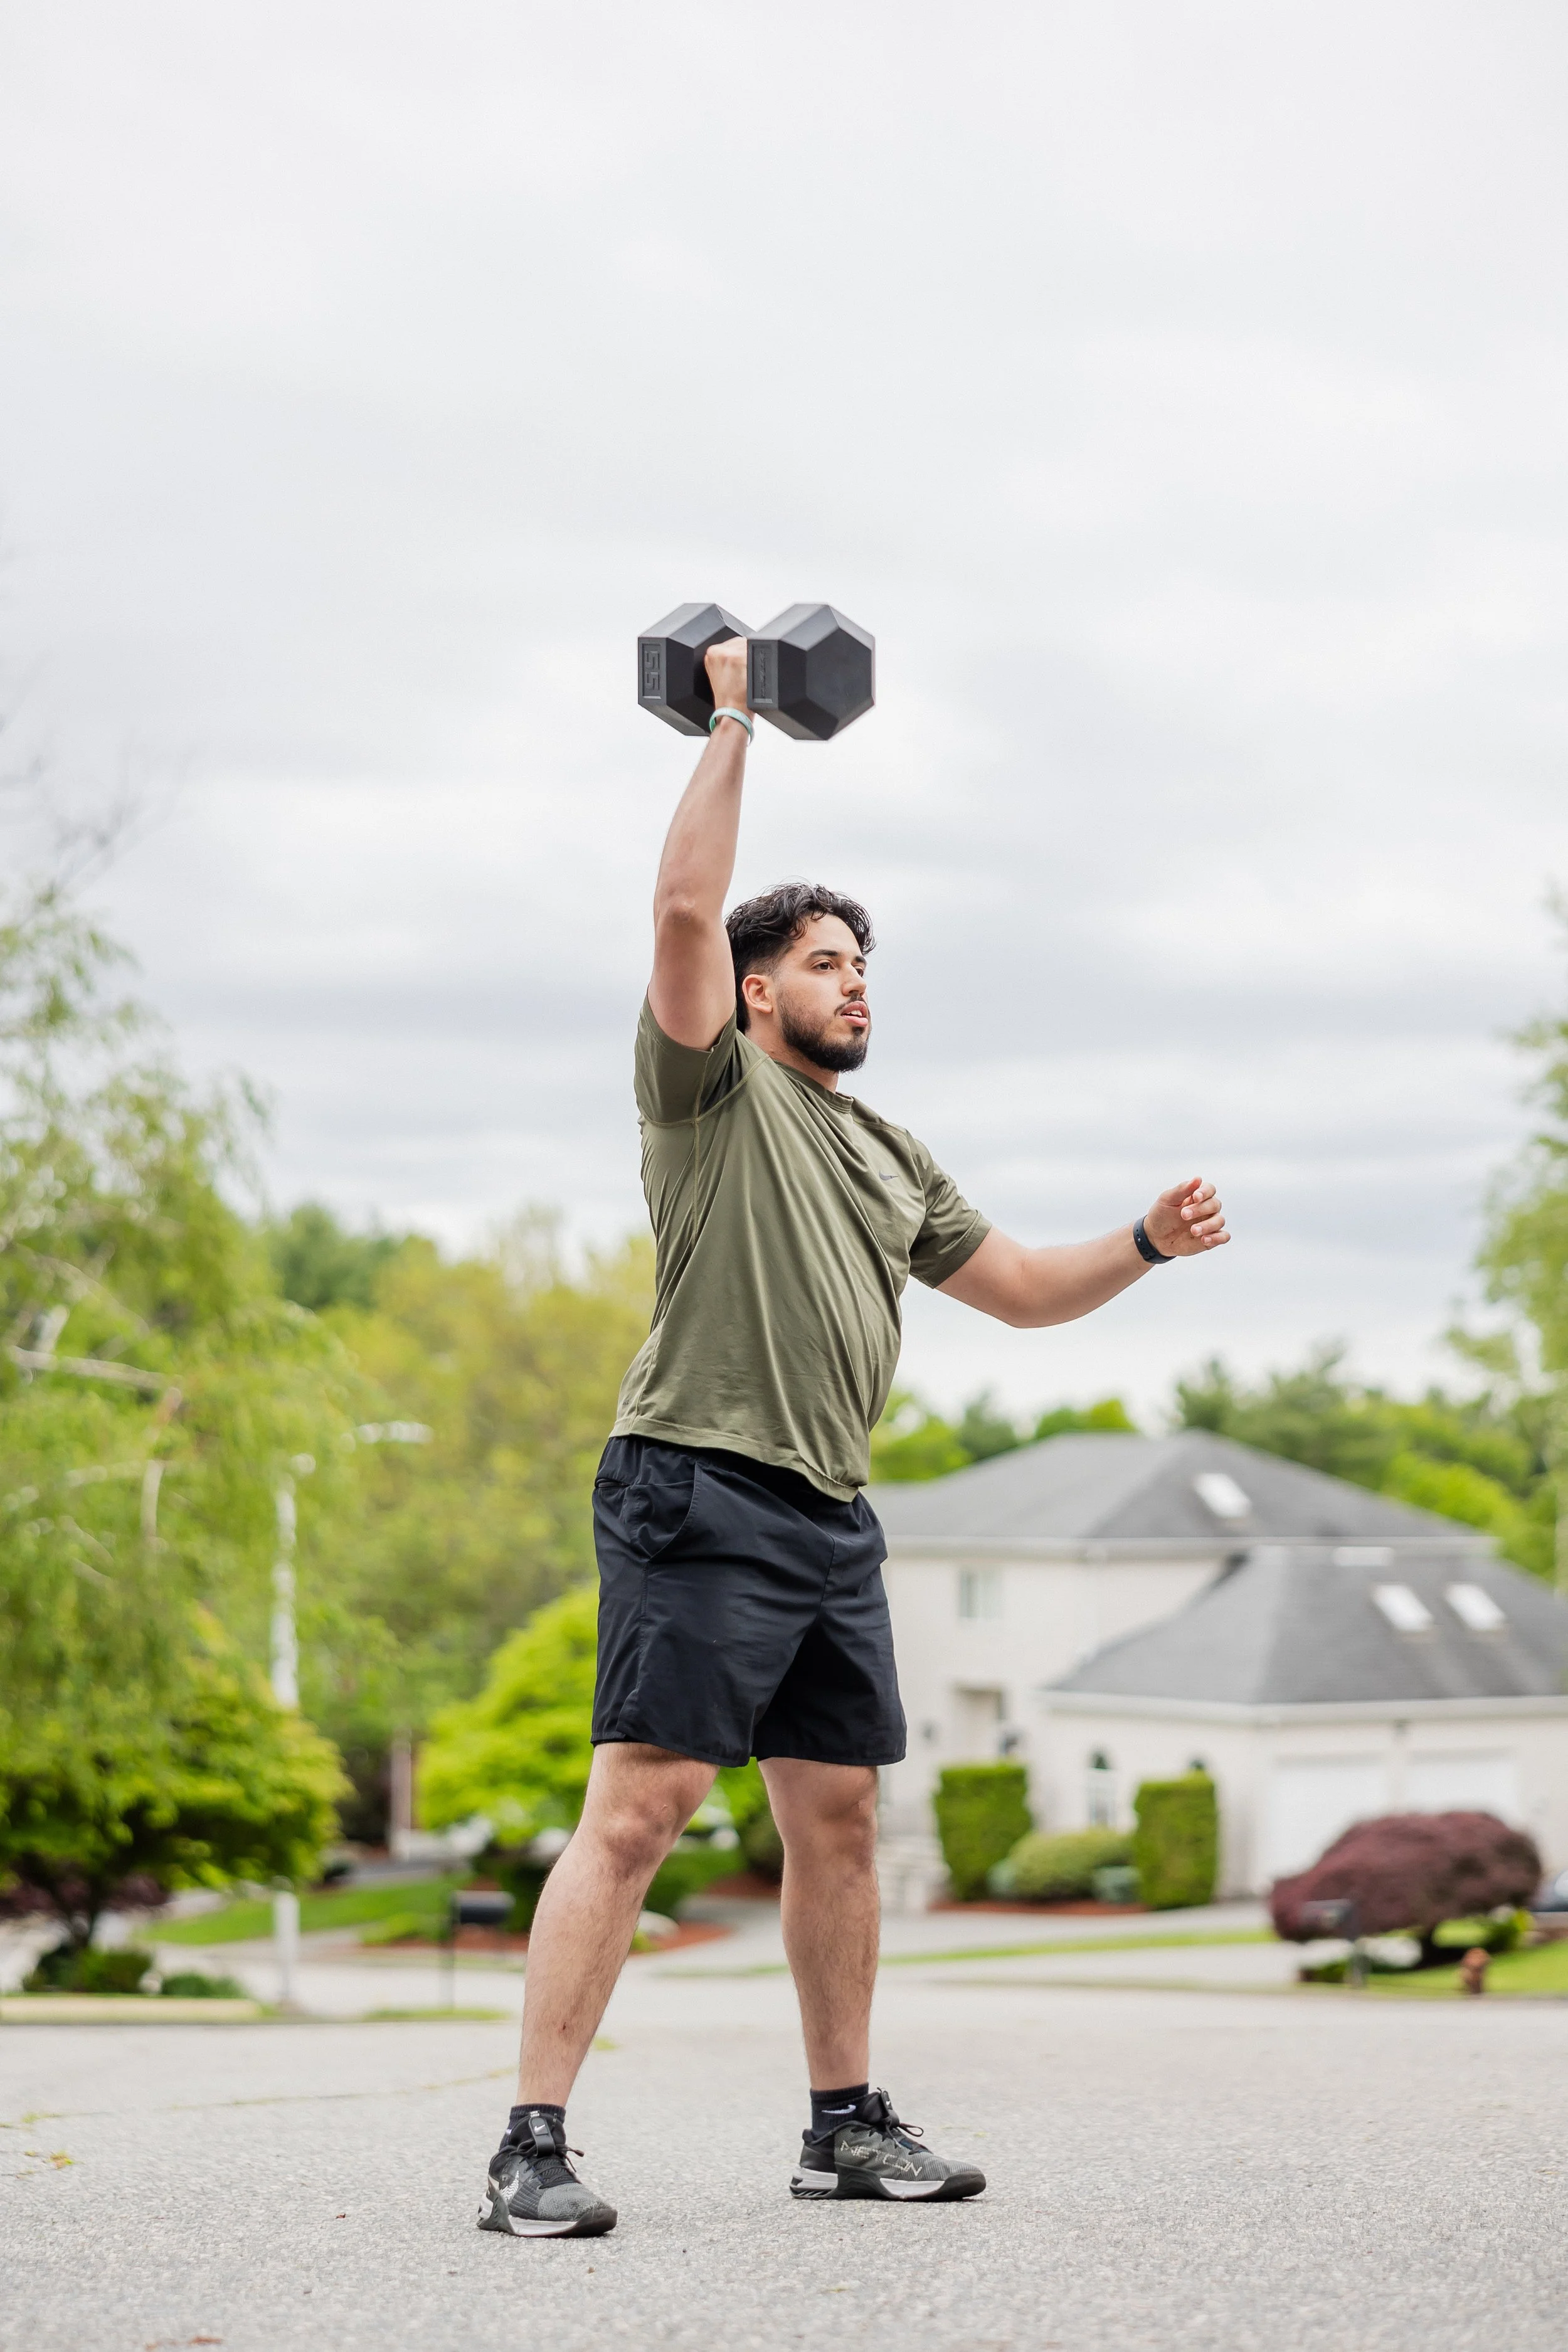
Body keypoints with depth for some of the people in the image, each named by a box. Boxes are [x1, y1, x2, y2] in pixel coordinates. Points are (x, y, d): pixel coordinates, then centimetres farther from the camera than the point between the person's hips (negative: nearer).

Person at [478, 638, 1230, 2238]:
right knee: (635, 1815, -13)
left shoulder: (885, 1156, 23)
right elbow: (683, 904, -13)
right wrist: (732, 722, -6)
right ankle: (532, 2148, -13)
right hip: (702, 1502, -8)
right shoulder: (714, 1087, 1)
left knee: (839, 1821, 11)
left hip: (832, 1521, 8)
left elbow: (1019, 1290, 26)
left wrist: (1145, 1246, 11)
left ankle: (846, 2127, 21)